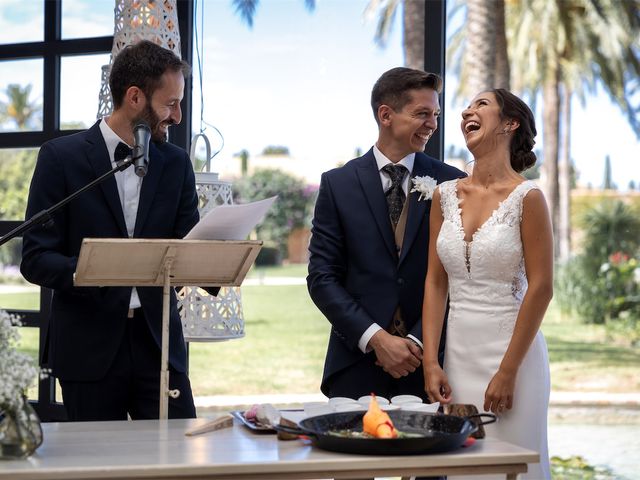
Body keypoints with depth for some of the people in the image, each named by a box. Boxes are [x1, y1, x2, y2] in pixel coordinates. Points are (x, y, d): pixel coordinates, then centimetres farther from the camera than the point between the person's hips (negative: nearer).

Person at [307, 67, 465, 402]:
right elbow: (322, 277, -2)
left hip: (426, 365, 0)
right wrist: (376, 339, -11)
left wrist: (418, 341, -10)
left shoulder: (451, 184, 3)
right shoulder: (338, 184, 3)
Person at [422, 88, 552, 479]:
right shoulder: (446, 195, 7)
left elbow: (541, 288, -10)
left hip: (511, 350, -4)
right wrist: (431, 363, 0)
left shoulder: (526, 197, -8)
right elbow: (435, 282, 7)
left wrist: (508, 371, -12)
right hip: (457, 353, 5)